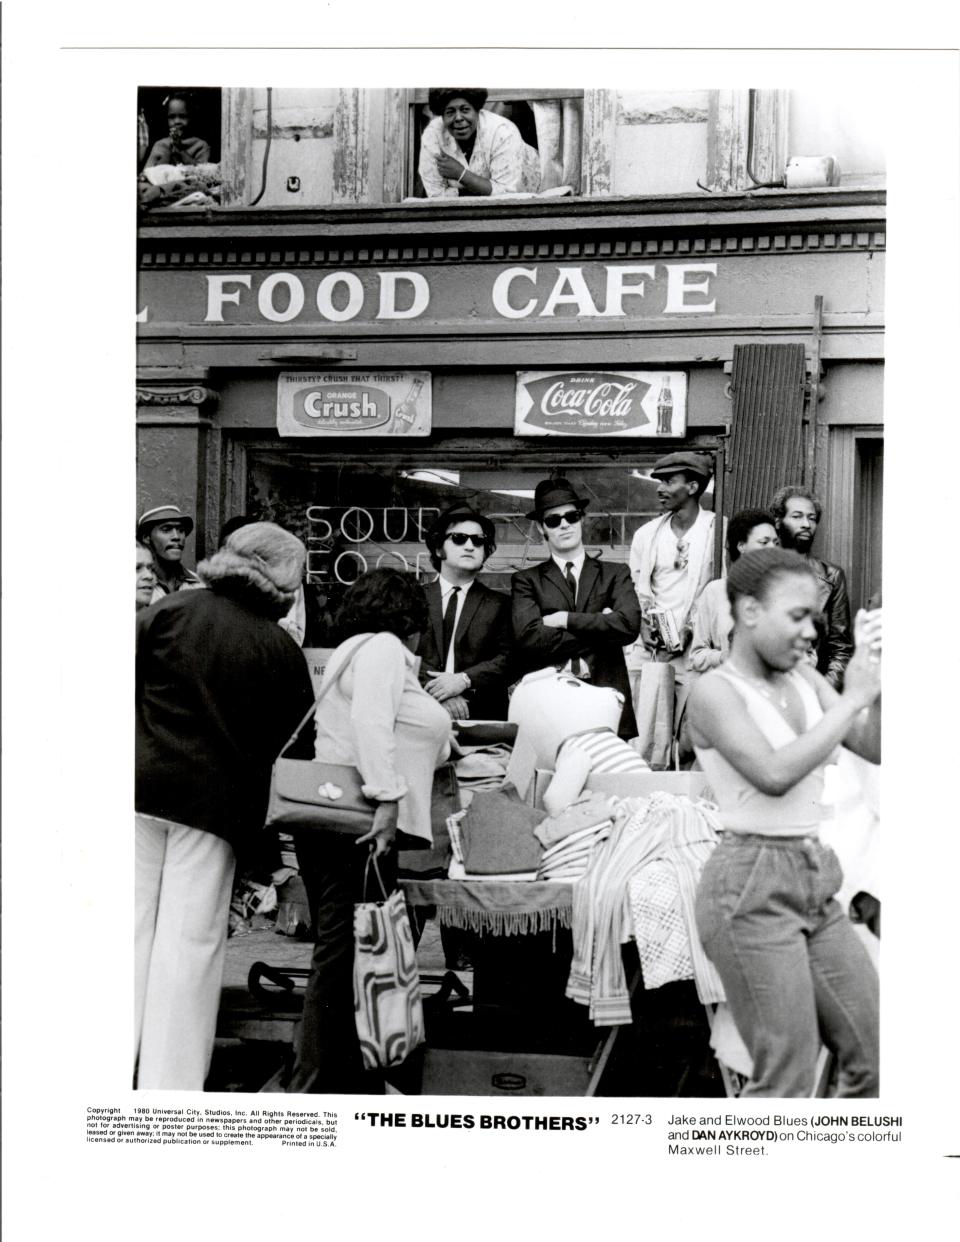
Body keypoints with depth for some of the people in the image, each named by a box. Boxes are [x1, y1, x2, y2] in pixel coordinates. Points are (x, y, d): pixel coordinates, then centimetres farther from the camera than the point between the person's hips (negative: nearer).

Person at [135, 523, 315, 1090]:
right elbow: (294, 742, 6)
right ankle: (171, 1080, 6)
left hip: (142, 785, 2)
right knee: (191, 939, 3)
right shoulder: (282, 652, 0)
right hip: (213, 797, -1)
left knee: (135, 924, 9)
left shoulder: (170, 611, 2)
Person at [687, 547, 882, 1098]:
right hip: (753, 889, -7)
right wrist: (851, 697, -19)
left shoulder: (805, 679, 10)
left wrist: (876, 679, -7)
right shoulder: (715, 690, -10)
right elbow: (774, 773, -25)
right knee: (787, 1085, -4)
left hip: (816, 883, 7)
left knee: (873, 1065, 10)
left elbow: (874, 748, 8)